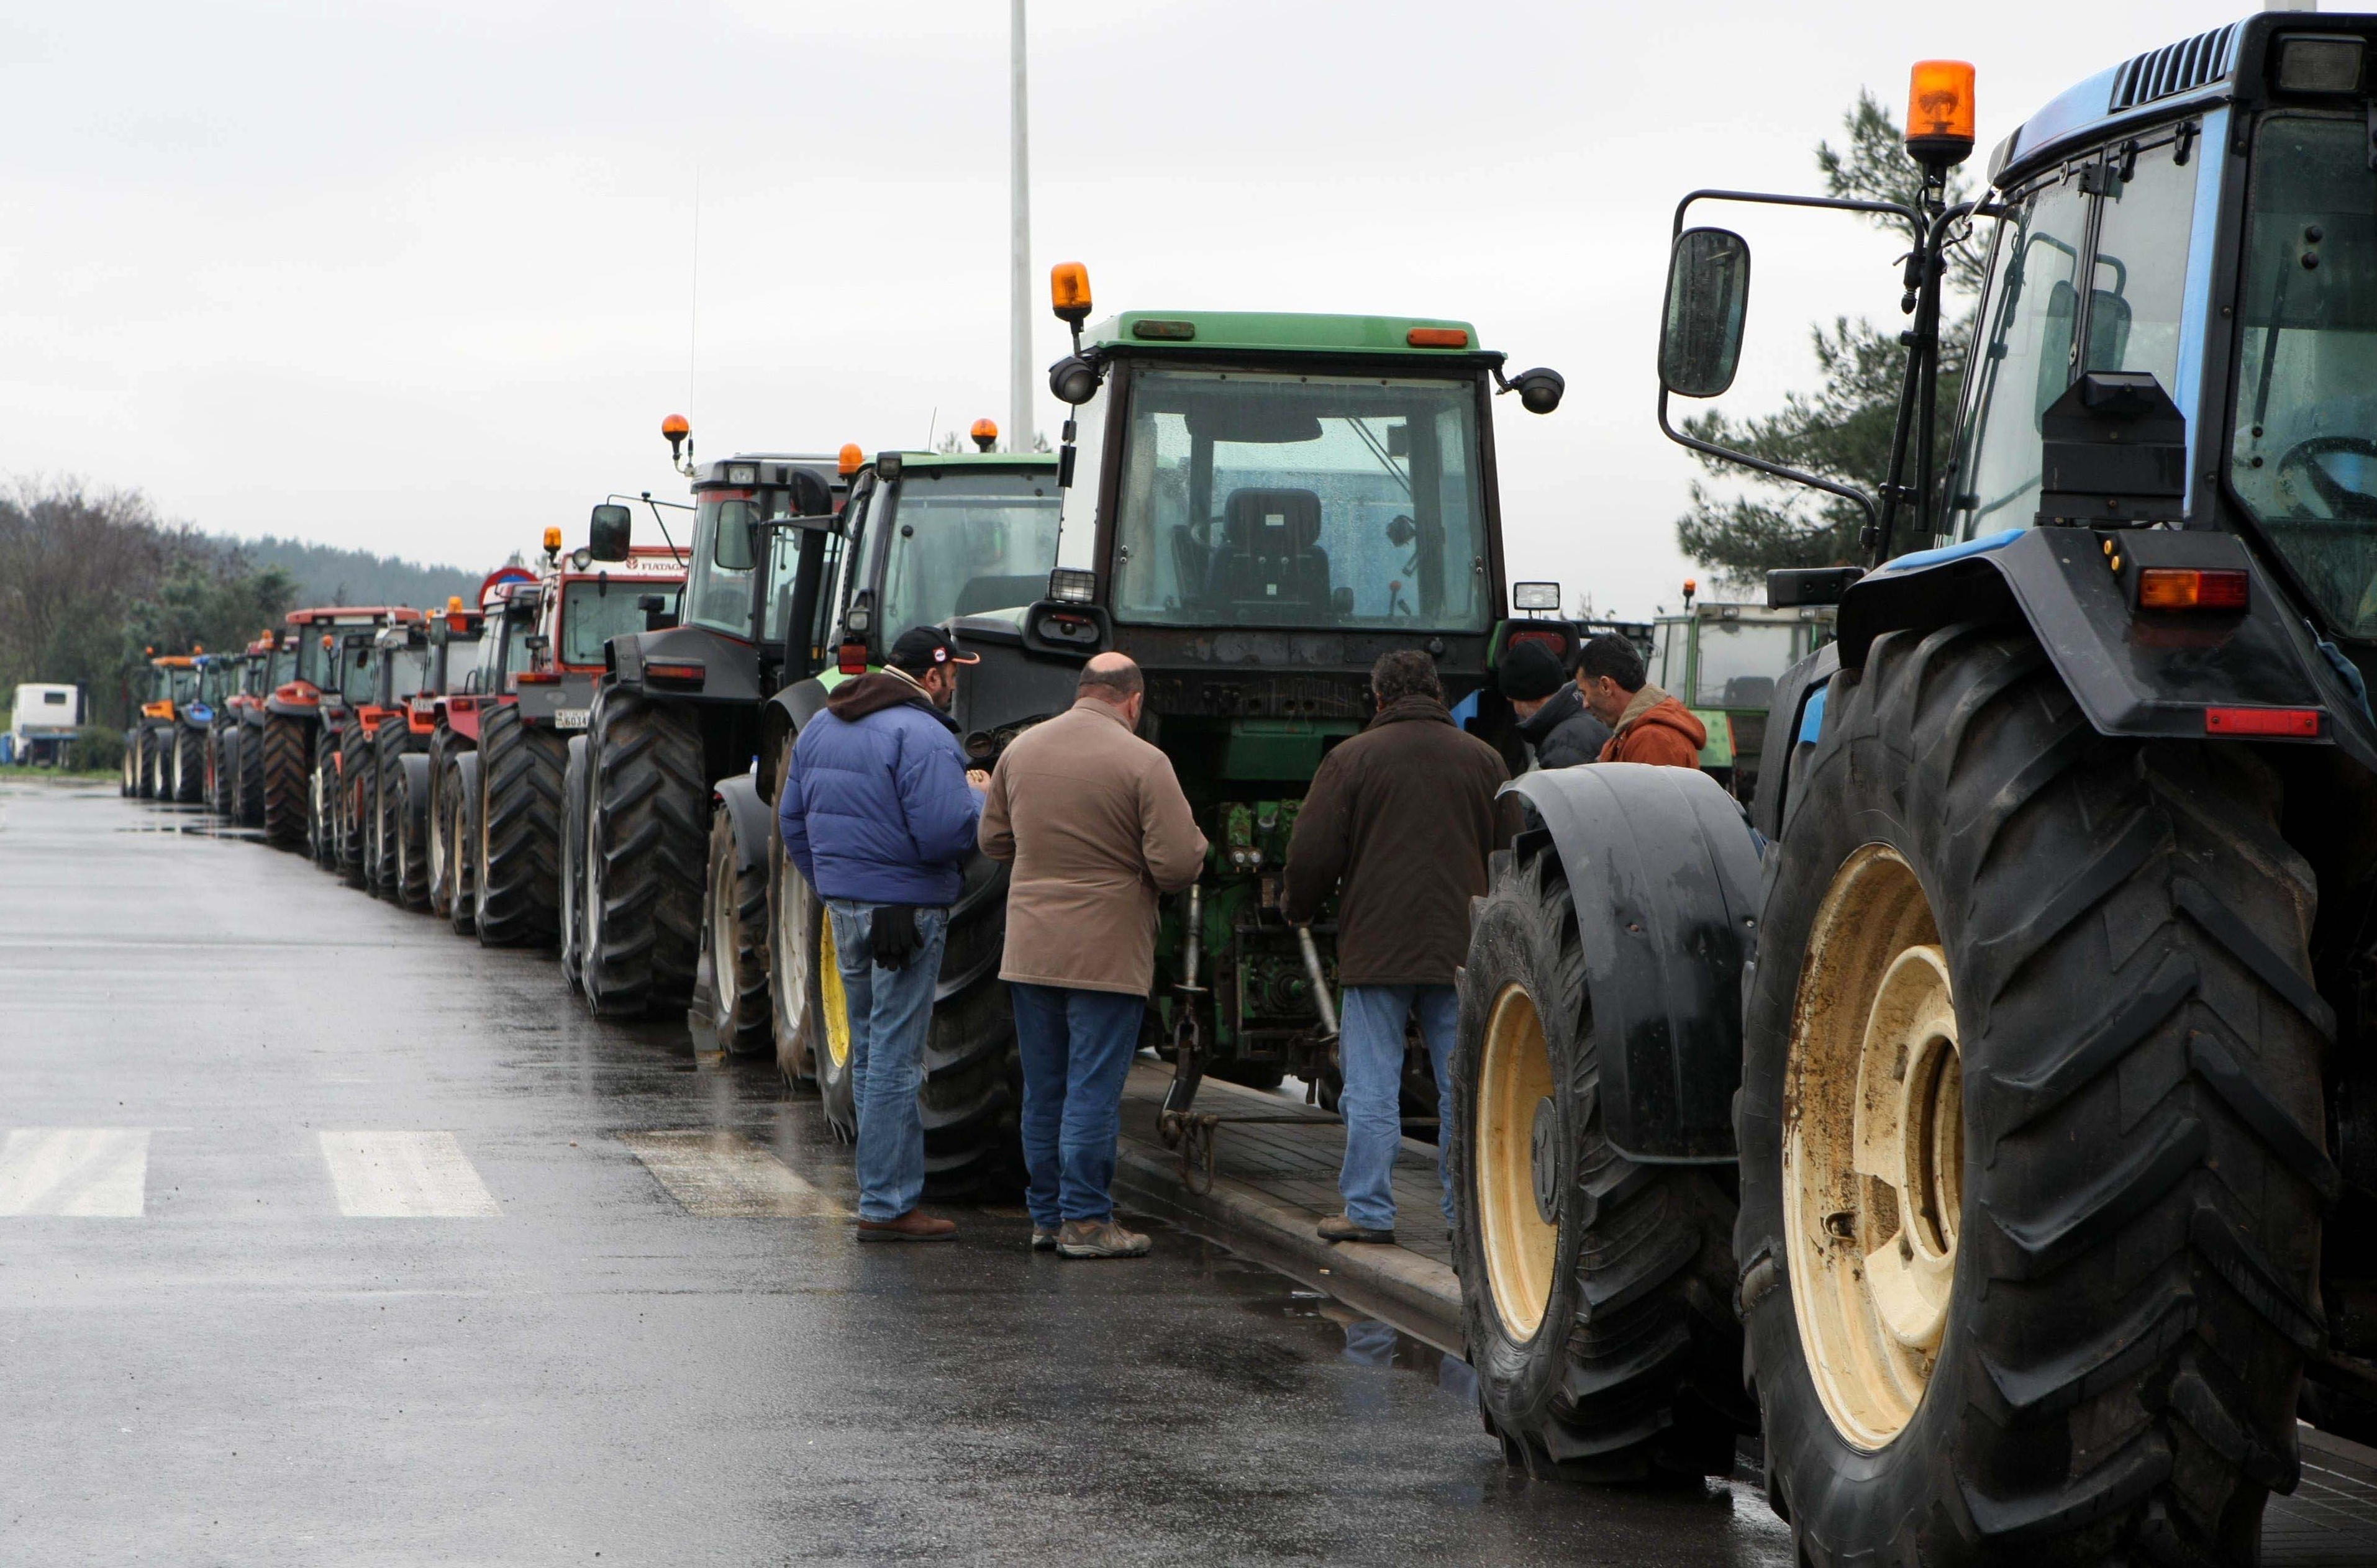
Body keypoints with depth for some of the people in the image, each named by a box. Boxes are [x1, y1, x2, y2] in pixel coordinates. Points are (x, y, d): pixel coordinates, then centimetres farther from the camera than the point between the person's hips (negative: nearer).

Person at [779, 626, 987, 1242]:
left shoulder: (822, 726, 11)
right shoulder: (923, 736, -16)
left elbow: (793, 820, 17)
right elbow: (943, 835, -23)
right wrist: (978, 799, -4)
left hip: (844, 907, 8)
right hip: (905, 908, -8)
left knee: (869, 1052, 16)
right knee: (894, 1059, -4)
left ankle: (886, 1191, 23)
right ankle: (886, 1206, -2)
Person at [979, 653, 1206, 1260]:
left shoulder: (1021, 750, 5)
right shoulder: (1144, 764, -12)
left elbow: (993, 840, 14)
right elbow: (1179, 866, -15)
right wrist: (1191, 834, 6)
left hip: (1029, 951, 5)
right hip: (1107, 952, -5)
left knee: (1042, 1090, 12)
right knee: (1094, 1089, 0)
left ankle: (1047, 1215, 18)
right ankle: (1085, 1220, 2)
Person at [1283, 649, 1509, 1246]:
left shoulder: (1350, 759, -3)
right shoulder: (1483, 759, 8)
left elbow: (1312, 855, -4)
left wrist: (1299, 908, 15)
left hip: (1376, 948, -3)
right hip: (1461, 950, 3)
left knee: (1372, 1086, 1)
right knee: (1463, 1084, 7)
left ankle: (1369, 1210, 1)